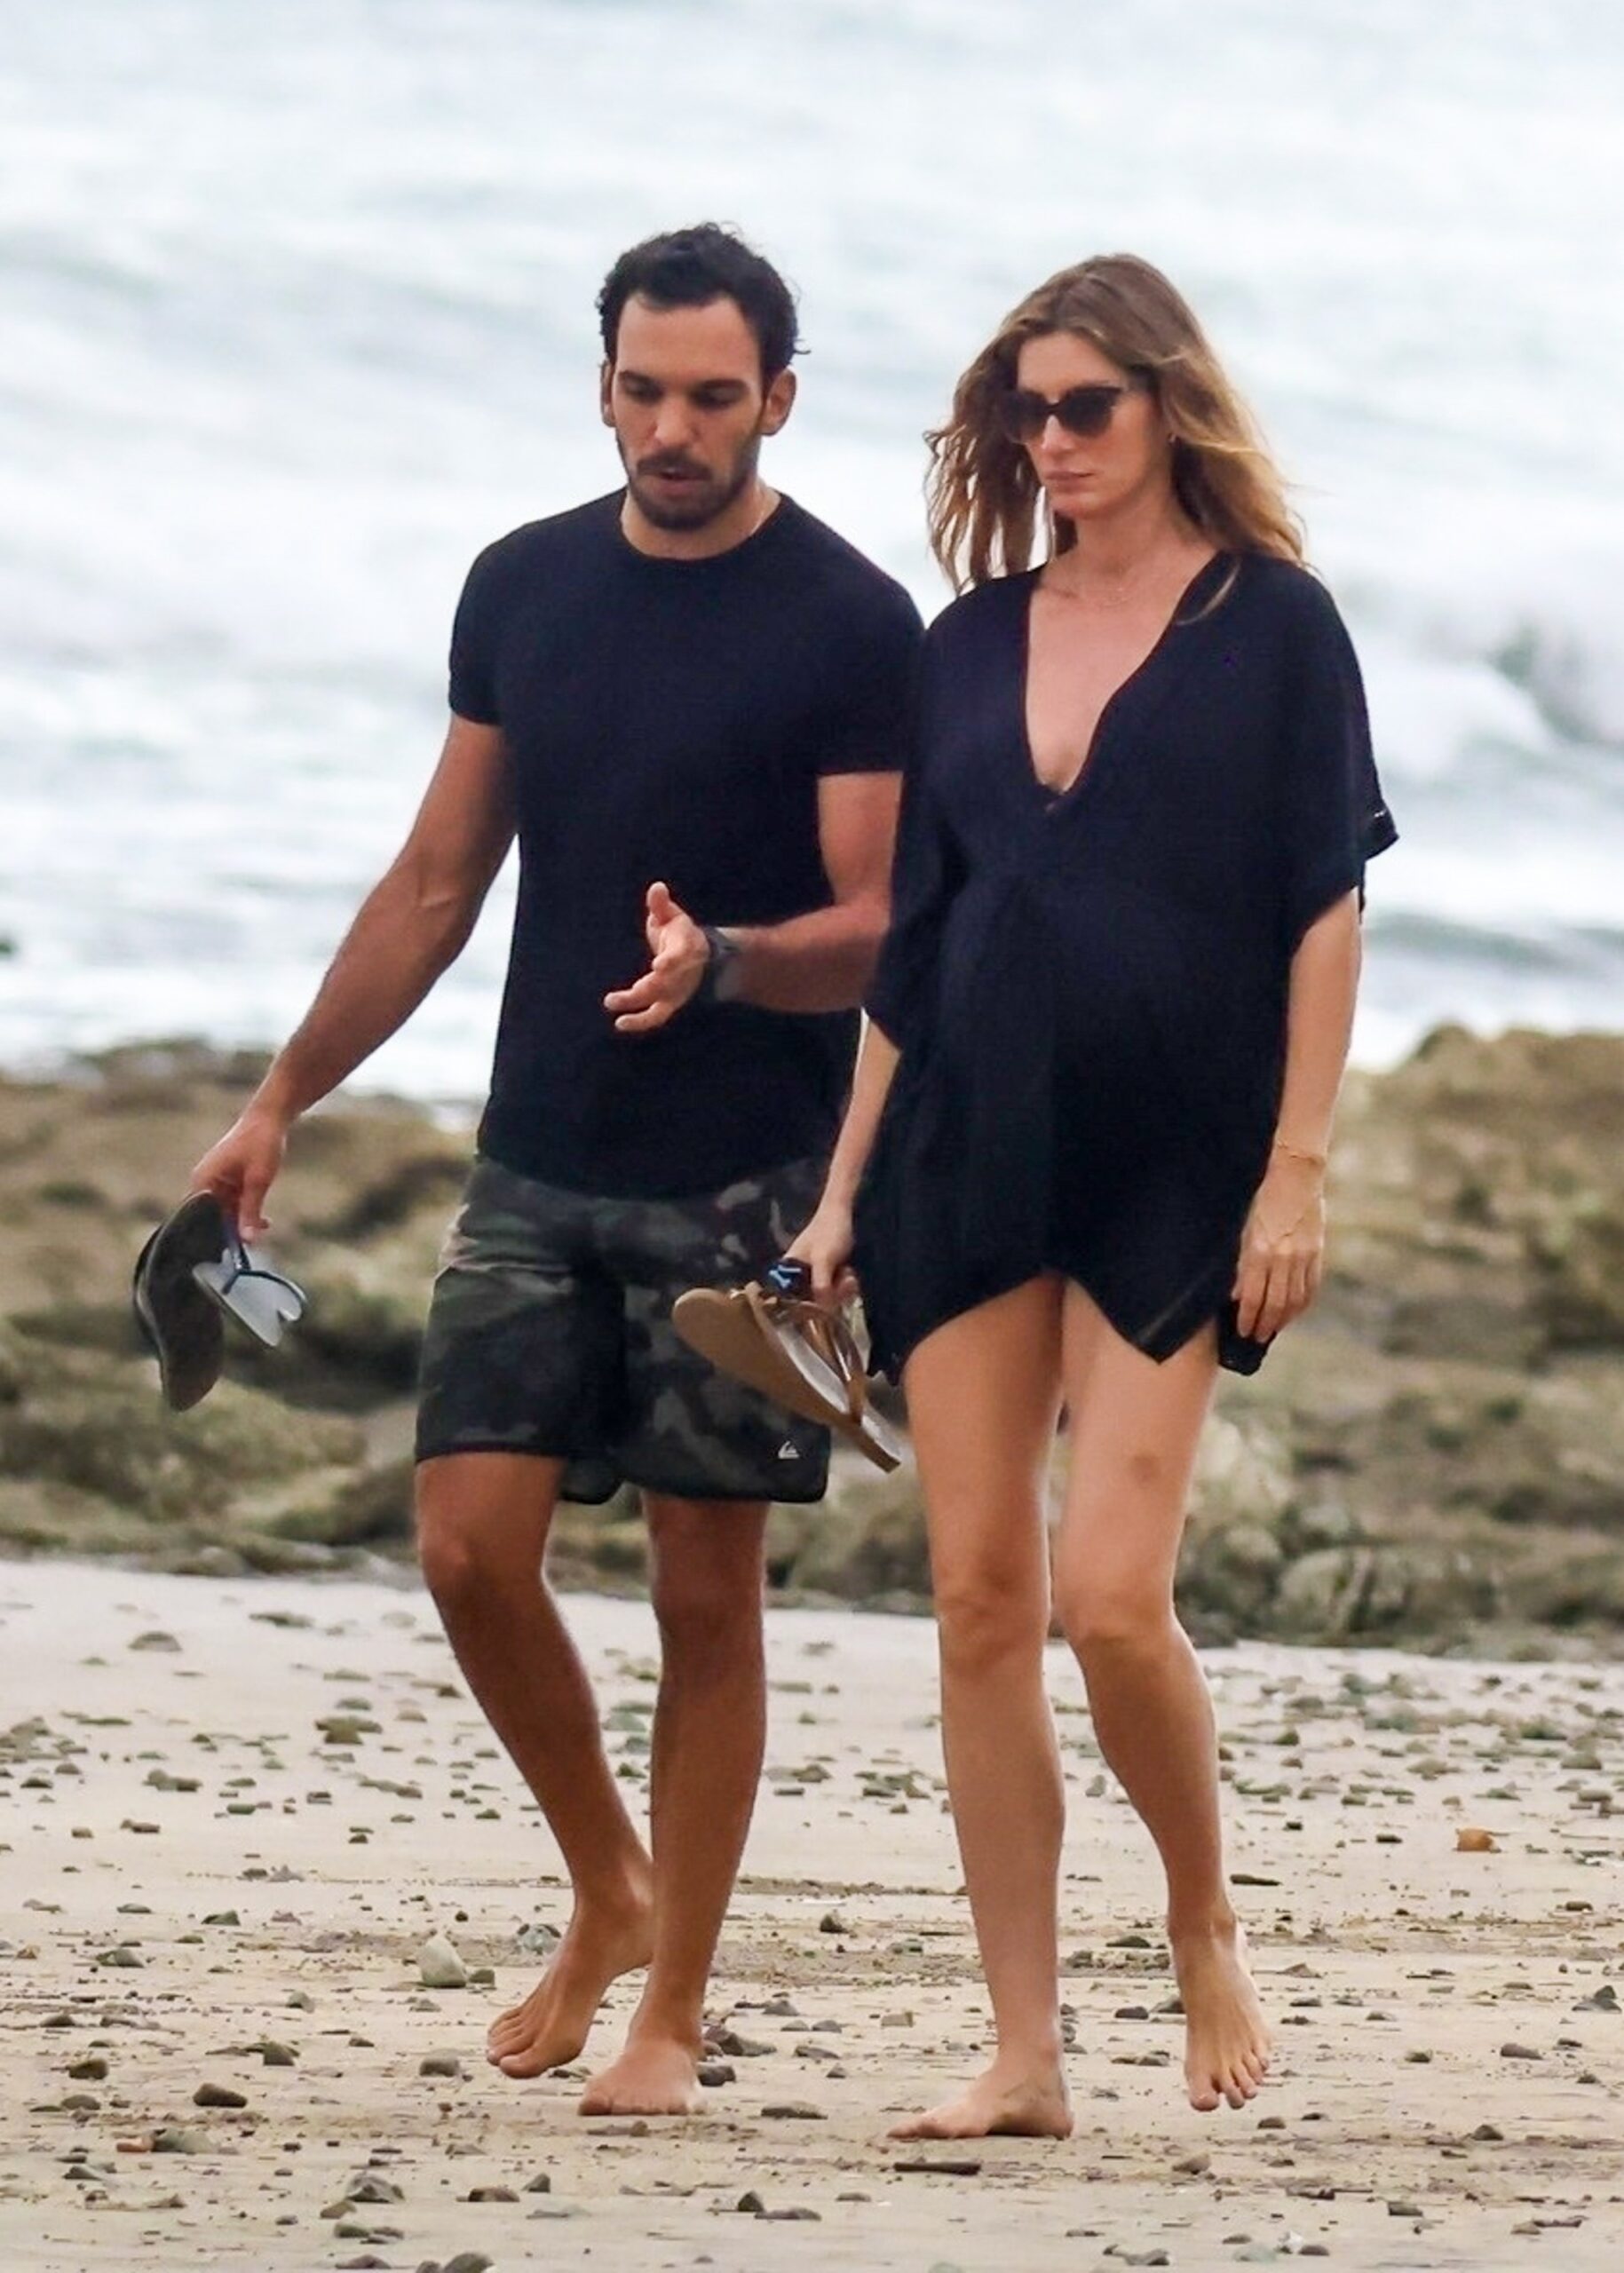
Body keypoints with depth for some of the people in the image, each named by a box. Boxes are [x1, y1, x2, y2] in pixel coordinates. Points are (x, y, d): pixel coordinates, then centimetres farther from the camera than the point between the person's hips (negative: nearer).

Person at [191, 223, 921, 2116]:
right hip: (539, 1167, 4)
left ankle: (671, 2010, 8)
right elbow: (439, 883, 15)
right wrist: (283, 1103, 13)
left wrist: (719, 963, -29)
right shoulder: (526, 590, 8)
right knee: (470, 1549, -4)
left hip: (743, 1188, -4)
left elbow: (878, 932, -10)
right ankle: (608, 1890, 19)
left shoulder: (851, 629, -6)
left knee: (706, 1592, 0)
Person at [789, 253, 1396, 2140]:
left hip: (1173, 1171, -4)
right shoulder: (972, 644, 12)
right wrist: (842, 1188, 11)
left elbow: (1324, 912, -3)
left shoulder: (1269, 625, 0)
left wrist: (1297, 1168, -10)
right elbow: (909, 937, 14)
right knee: (979, 1599, 0)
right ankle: (1024, 2054, 3)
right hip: (972, 1155, 4)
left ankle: (1206, 1928, 13)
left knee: (1109, 1594, -14)